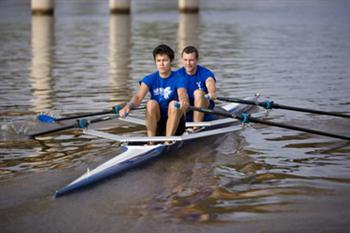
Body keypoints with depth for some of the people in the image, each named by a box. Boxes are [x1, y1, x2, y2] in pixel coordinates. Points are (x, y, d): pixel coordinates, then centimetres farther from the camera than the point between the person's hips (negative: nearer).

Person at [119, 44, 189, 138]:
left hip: (176, 123, -1)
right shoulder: (150, 79, 0)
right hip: (156, 124, 2)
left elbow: (183, 94, -27)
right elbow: (138, 96, -17)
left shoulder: (179, 79, -6)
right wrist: (128, 106, -40)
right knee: (152, 103, -24)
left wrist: (183, 102, -53)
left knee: (173, 104, -27)